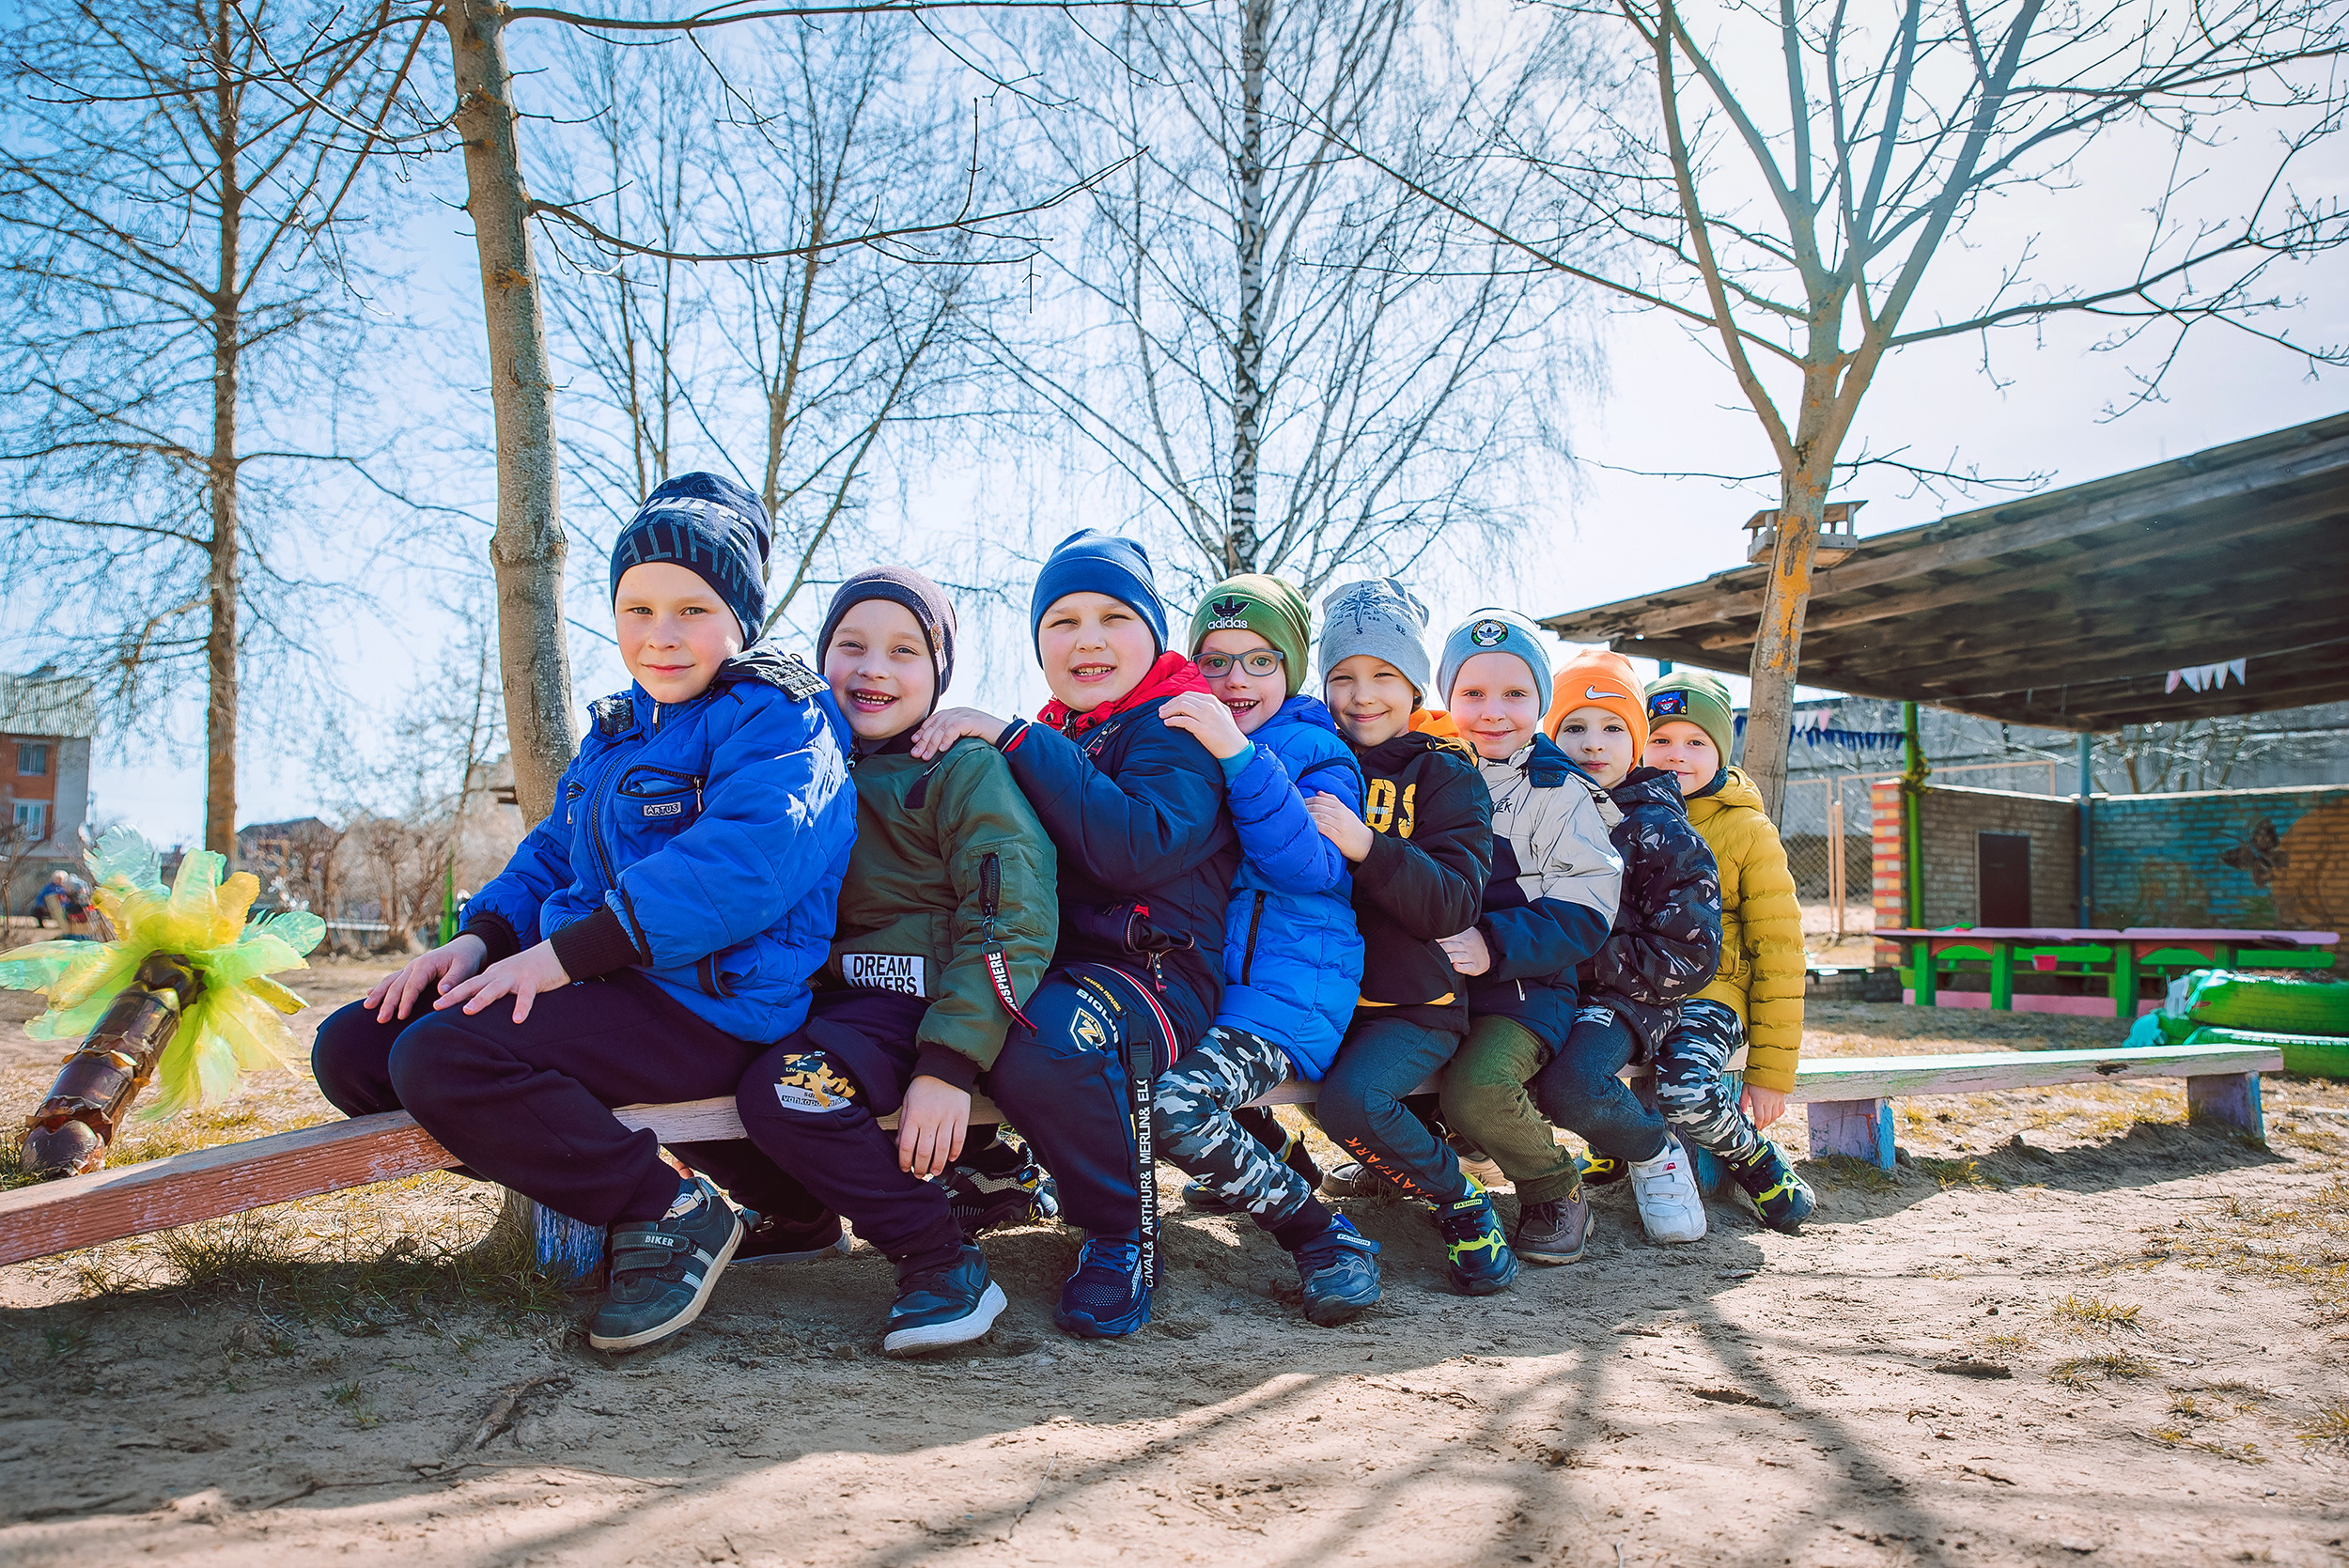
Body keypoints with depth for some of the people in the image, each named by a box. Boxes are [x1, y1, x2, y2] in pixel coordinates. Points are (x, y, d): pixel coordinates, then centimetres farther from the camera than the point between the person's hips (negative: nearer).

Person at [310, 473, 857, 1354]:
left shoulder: (777, 716, -10)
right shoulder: (619, 726, 19)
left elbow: (744, 859, -26)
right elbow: (555, 851, 22)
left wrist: (564, 953, -27)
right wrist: (483, 937, 0)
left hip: (709, 1005, -10)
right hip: (601, 982, 10)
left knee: (443, 1058, -27)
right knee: (352, 1051, 4)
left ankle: (675, 1216, -12)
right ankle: (592, 1178, 5)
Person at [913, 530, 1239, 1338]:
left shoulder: (1177, 726, -5)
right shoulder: (1052, 739, 19)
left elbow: (1136, 848, -24)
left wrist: (1013, 740, -21)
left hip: (1156, 973, -7)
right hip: (1046, 961, 7)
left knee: (1045, 1043, -37)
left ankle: (1123, 1234, -10)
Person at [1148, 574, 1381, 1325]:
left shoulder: (1317, 751, 1)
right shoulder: (1182, 741, 15)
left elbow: (1310, 866, -16)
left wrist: (1239, 753, -25)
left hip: (1287, 981, -7)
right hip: (1191, 975, 8)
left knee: (1174, 1104, -28)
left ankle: (1322, 1231, -5)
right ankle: (1269, 1152, 13)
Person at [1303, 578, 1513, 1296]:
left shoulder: (1444, 773, -1)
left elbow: (1454, 904, -14)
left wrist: (1367, 846, -29)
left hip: (1415, 1004, -5)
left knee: (1351, 1100, -30)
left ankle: (1460, 1202, -1)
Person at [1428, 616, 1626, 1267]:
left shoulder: (1560, 794, -1)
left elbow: (1583, 915, -8)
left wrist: (1494, 944, -22)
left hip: (1522, 986, -5)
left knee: (1477, 1091, -30)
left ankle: (1552, 1189, 3)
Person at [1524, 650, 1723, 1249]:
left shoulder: (1662, 833, -1)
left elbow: (1688, 958, -7)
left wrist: (1580, 956, -14)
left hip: (1623, 997, -4)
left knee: (1570, 1088, -33)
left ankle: (1655, 1154, 1)